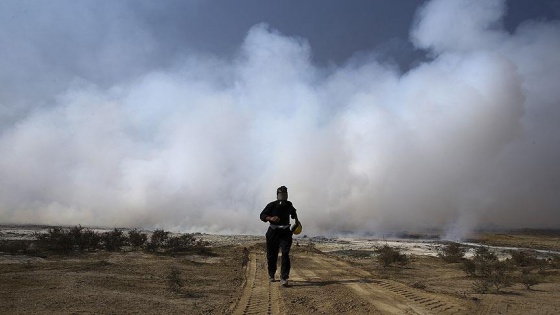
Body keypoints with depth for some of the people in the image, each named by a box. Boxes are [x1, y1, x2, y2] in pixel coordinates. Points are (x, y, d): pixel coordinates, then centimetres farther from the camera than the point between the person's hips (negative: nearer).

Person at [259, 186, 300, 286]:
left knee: (285, 254, -13)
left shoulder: (289, 205, 6)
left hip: (285, 232, 2)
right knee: (272, 255, 6)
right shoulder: (272, 205, -8)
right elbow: (262, 215, -14)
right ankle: (271, 275, 29)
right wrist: (271, 218, -31)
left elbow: (293, 212, 30)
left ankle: (284, 278, -13)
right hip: (273, 232, -2)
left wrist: (296, 220, 23)